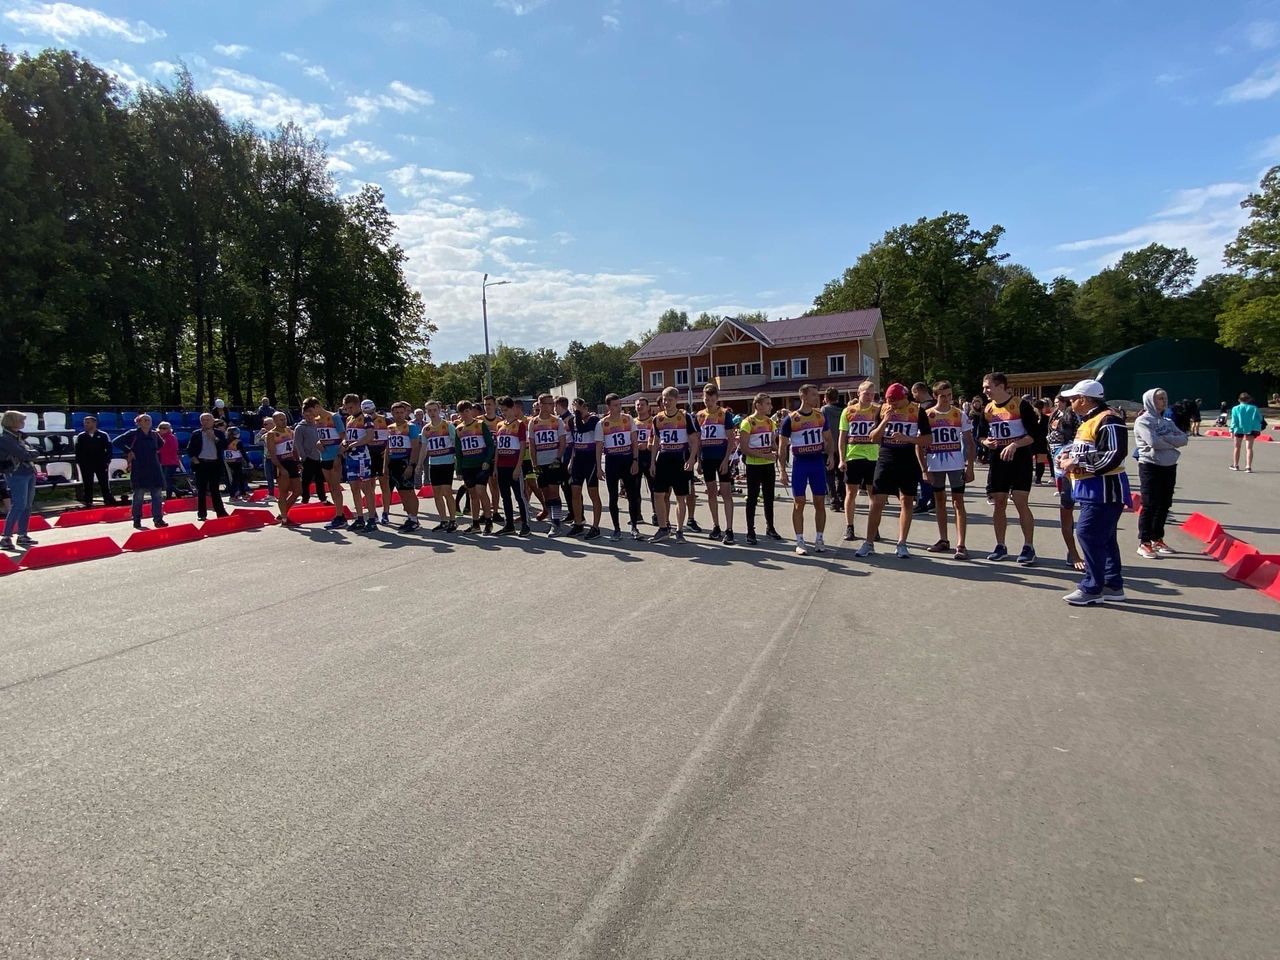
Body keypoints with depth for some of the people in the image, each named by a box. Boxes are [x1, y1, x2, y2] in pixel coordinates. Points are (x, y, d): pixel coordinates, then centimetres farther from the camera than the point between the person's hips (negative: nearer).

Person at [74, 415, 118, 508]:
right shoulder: (80, 436, 6)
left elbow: (109, 449, 3)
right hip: (86, 465, 2)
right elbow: (77, 450, 11)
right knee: (88, 485, 5)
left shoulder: (103, 435, 0)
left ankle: (109, 500, 9)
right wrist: (78, 462, 3)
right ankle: (88, 502, 11)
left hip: (101, 464, -2)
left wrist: (107, 461, -4)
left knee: (104, 483, 2)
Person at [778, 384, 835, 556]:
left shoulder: (821, 416, 5)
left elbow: (828, 438, 16)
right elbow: (782, 446, -3)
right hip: (800, 464, -3)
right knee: (798, 503, -1)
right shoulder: (791, 419, -7)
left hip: (818, 462, 4)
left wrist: (831, 455, -3)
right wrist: (782, 470, -8)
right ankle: (800, 542, 6)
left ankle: (819, 539, 17)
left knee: (820, 502, 6)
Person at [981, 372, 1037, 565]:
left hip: (1020, 458, -5)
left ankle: (1028, 547, 4)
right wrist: (986, 442, -6)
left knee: (1021, 503, -6)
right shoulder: (987, 409, 8)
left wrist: (1015, 444, -26)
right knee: (999, 504, 8)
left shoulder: (1021, 405, -9)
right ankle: (1000, 546, 17)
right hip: (998, 459, 5)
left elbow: (1033, 434, -12)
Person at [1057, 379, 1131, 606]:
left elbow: (1114, 455, -24)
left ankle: (1092, 589, -5)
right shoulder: (1088, 421, 16)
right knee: (1104, 537, 15)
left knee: (1089, 534, -12)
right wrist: (1068, 453, 6)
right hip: (1091, 489, 11)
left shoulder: (1108, 421, -16)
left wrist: (1077, 463, -20)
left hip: (1104, 489, -11)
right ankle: (1113, 586, 24)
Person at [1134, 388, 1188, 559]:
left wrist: (1164, 438, -15)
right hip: (1151, 467, -7)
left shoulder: (1167, 421, 13)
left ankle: (1157, 539, 25)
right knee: (1150, 506, -5)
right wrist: (1173, 442, -6)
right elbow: (1154, 442, -21)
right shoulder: (1142, 421, -8)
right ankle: (1144, 543, 1)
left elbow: (1184, 439, 0)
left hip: (1169, 467, 7)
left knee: (1164, 505, 13)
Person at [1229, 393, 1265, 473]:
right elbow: (1260, 419, 3)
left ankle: (1235, 465, 26)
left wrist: (1232, 430, -7)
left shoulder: (1235, 409, -4)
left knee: (1236, 447, 16)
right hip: (1251, 429, 1)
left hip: (1239, 429, 0)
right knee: (1249, 448, -1)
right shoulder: (1254, 408, 1)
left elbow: (1234, 420, -8)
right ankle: (1248, 466, -11)